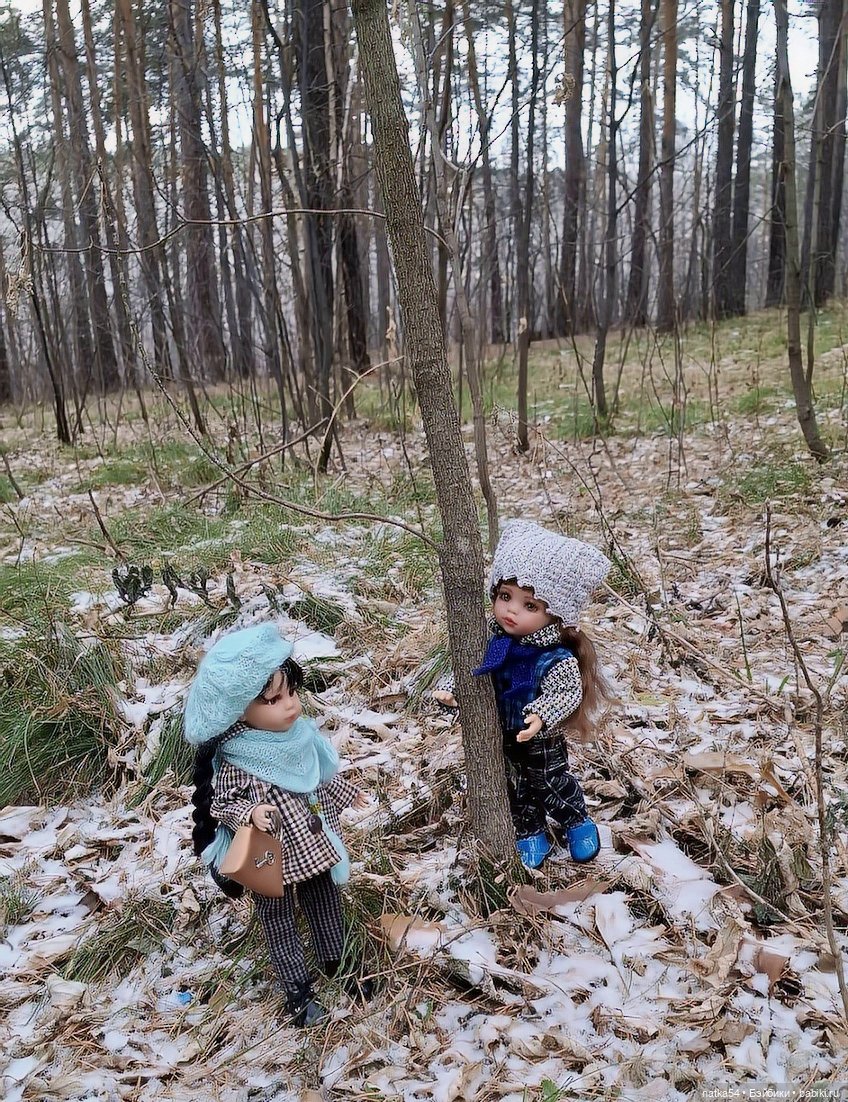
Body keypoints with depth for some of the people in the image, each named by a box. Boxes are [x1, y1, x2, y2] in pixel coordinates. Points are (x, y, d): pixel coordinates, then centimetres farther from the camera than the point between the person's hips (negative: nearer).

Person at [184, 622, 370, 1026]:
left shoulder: (301, 734, -8)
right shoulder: (233, 762, -27)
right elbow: (219, 803, -16)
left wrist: (347, 793, 18)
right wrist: (248, 813, -33)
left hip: (315, 847, 6)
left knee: (325, 905, 24)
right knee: (278, 920, 14)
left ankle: (337, 962, 47)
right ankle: (297, 990, 32)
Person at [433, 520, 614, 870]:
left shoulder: (556, 657, -31)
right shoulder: (490, 640, -17)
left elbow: (567, 694, -30)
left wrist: (542, 715, -45)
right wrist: (449, 688, -22)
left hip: (540, 742, -4)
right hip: (500, 737, 4)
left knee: (553, 786, 21)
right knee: (517, 790, 24)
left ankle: (577, 823, 50)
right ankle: (531, 834, 48)